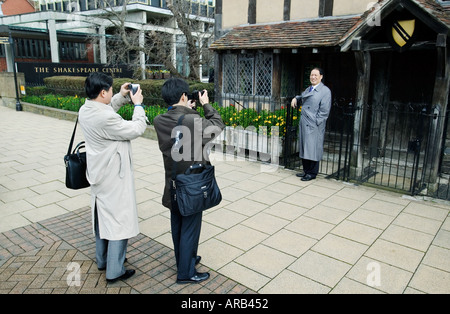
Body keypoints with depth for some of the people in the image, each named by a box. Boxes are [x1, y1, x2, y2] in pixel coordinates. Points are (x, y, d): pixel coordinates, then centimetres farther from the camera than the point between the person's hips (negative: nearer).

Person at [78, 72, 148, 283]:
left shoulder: (86, 110, -1)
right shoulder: (105, 118, -29)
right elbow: (136, 130, -19)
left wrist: (122, 97, 10)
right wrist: (138, 104, -8)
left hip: (99, 175, 10)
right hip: (114, 178, -10)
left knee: (103, 217, 22)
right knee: (118, 221, 4)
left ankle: (103, 259, 40)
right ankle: (114, 271, 16)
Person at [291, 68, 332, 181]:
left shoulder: (325, 91, -7)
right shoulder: (308, 89, 16)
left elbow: (324, 111, -11)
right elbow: (302, 97, 36)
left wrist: (316, 122, -15)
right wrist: (296, 98, 14)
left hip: (314, 126, -8)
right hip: (304, 125, 8)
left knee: (313, 149, -2)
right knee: (304, 148, 13)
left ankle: (312, 173, 9)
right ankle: (306, 171, 25)